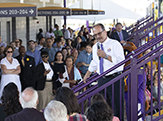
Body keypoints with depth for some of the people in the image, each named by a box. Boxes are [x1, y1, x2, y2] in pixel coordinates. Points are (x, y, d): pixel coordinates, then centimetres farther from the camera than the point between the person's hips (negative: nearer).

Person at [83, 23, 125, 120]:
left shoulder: (115, 44, -7)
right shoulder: (95, 47, 13)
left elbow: (121, 61, -19)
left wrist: (106, 56, -25)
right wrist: (87, 74, 35)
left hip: (115, 79, -6)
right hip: (102, 80, 6)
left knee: (117, 108, -5)